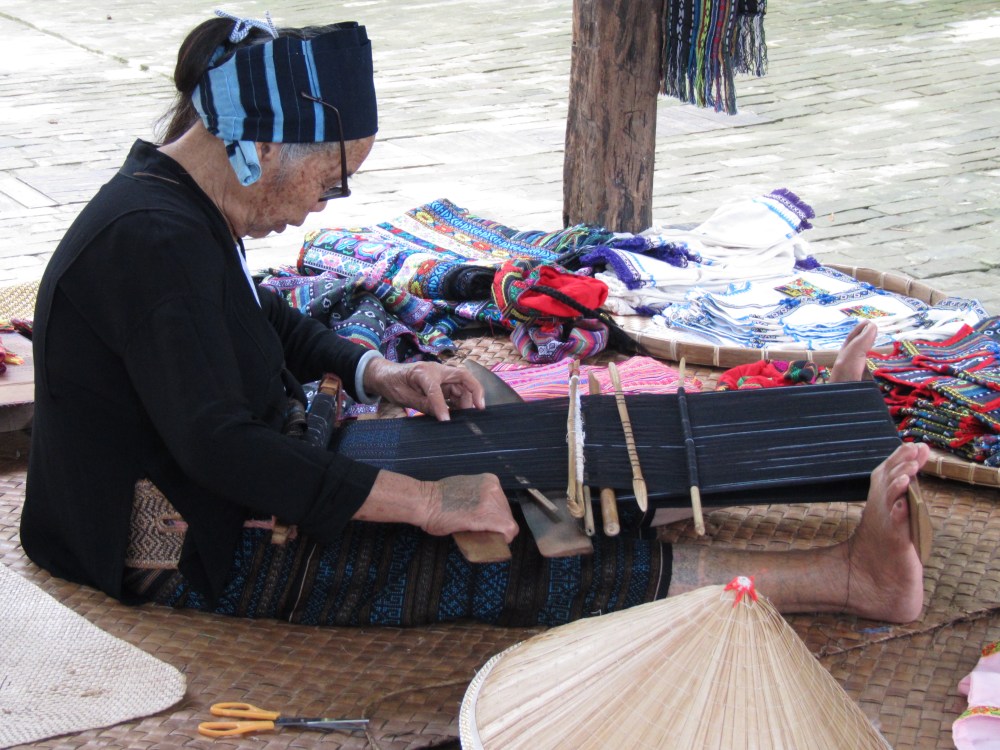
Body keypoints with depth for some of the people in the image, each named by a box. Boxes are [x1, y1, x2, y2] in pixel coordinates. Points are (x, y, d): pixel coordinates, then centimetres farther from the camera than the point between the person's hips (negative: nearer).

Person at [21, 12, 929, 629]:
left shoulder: (173, 202, 7)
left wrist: (376, 372, 8)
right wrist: (428, 503, -29)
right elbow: (222, 449, -32)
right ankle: (844, 577, -18)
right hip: (195, 556, -10)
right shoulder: (155, 242, -26)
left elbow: (258, 318, 25)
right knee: (487, 569, -17)